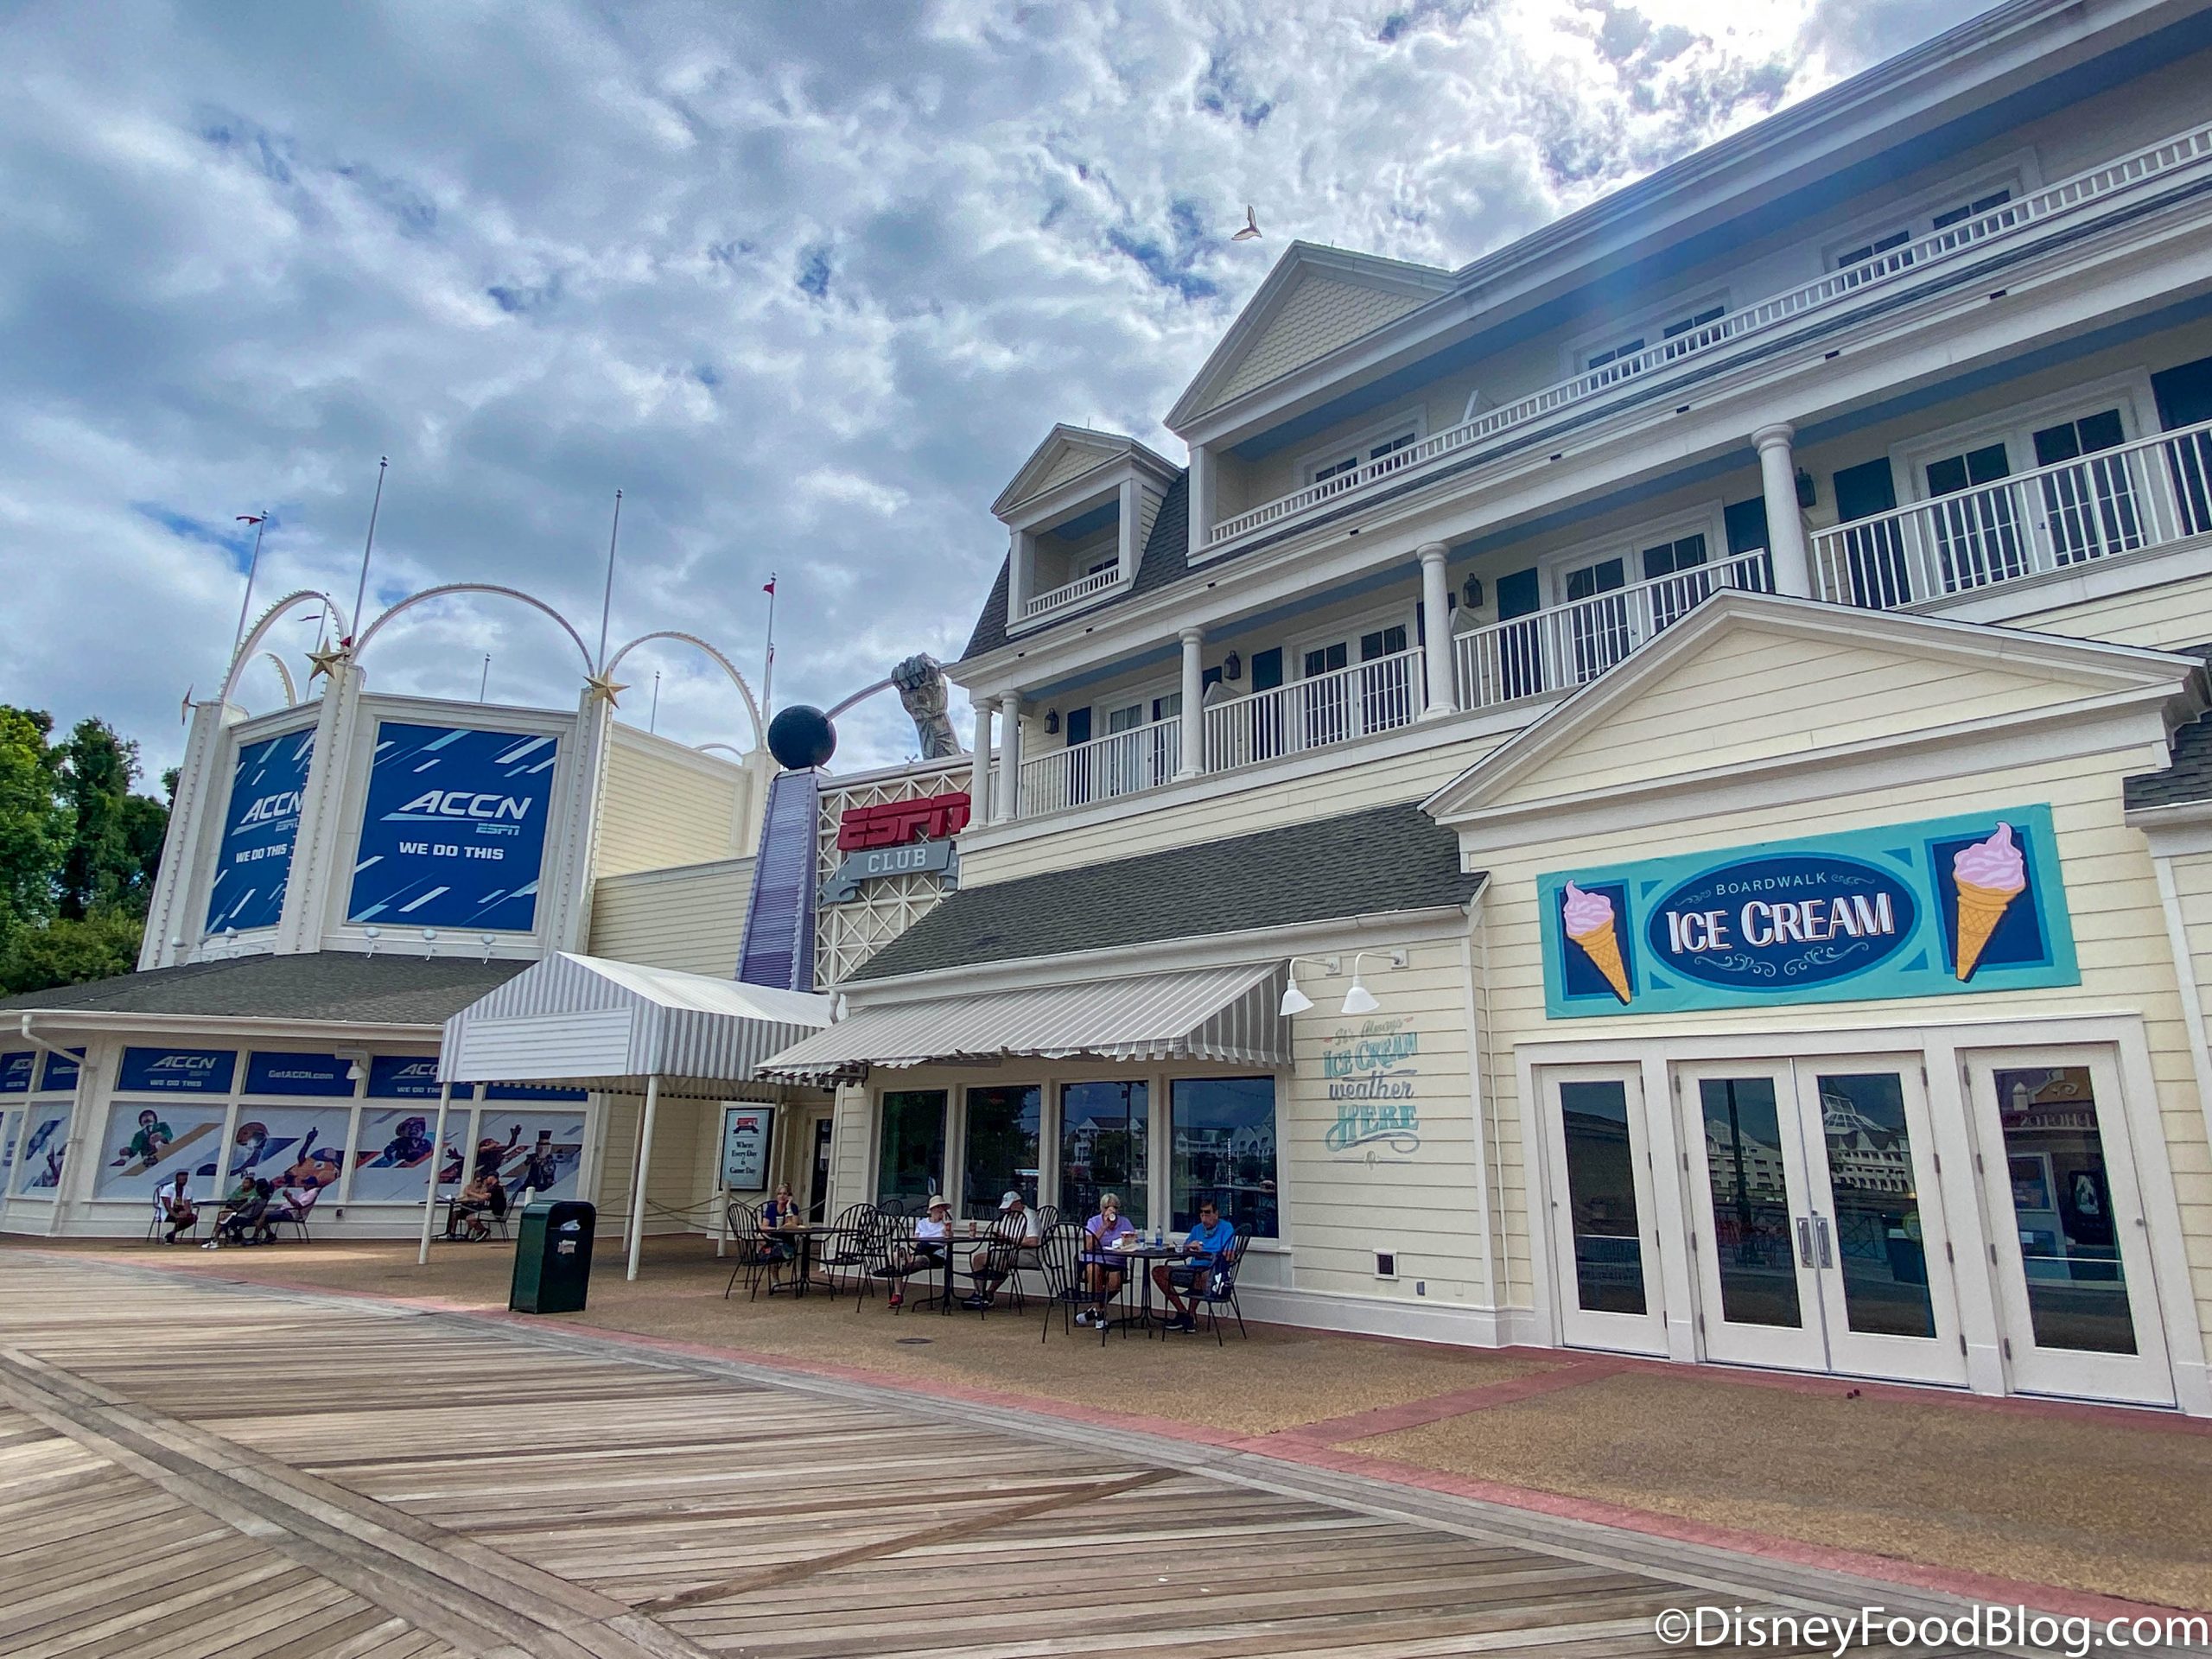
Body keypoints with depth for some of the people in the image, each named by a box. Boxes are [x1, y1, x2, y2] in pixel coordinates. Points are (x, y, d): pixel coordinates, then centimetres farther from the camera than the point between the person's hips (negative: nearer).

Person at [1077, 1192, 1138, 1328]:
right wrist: (1104, 1227, -17)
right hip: (1094, 1261, -1)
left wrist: (1129, 1239, -25)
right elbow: (1089, 1247, -14)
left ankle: (1094, 1310, -8)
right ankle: (1099, 1313, -23)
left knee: (1116, 1281, -31)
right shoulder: (1093, 1222, 2)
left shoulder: (1124, 1222, 9)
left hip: (1115, 1264, 1)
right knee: (1095, 1269, -36)